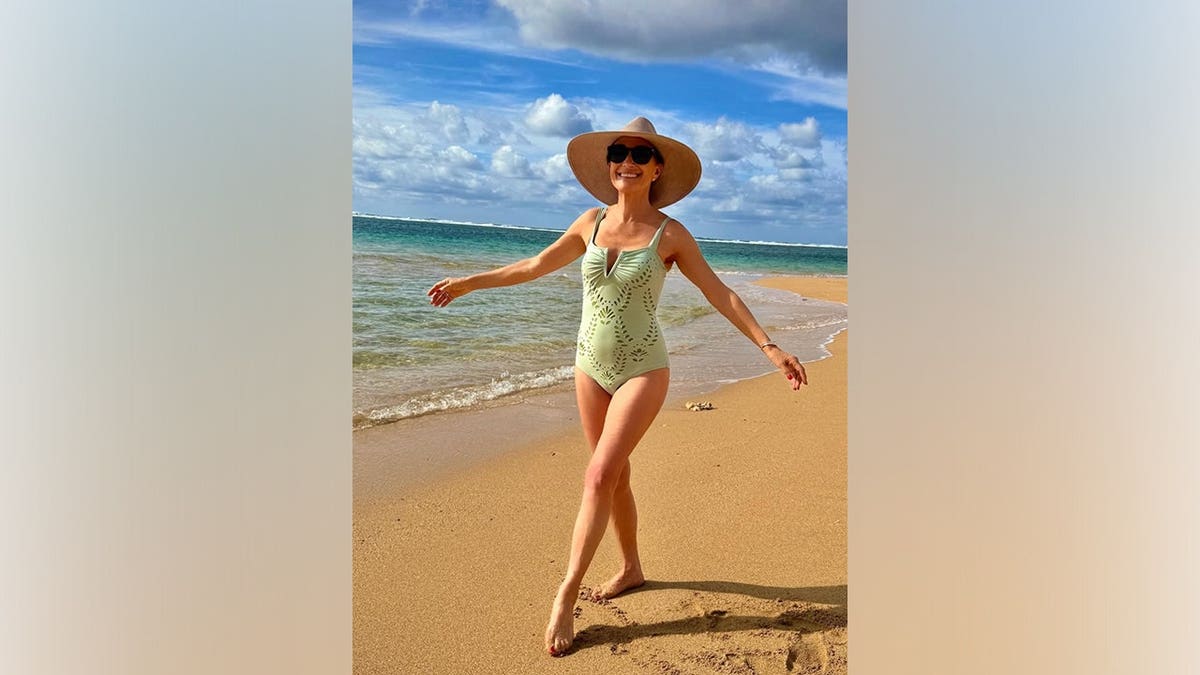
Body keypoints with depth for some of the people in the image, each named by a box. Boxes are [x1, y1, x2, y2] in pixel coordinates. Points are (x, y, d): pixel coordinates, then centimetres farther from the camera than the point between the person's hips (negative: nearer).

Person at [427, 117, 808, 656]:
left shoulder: (670, 234, -8)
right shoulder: (591, 222, 2)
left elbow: (720, 295, -5)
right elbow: (536, 266, 13)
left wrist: (769, 347, -13)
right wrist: (468, 283, 19)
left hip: (642, 370, -4)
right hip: (591, 367, 4)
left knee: (600, 475, -13)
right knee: (615, 475, 13)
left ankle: (566, 597, -4)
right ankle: (631, 568, 32)